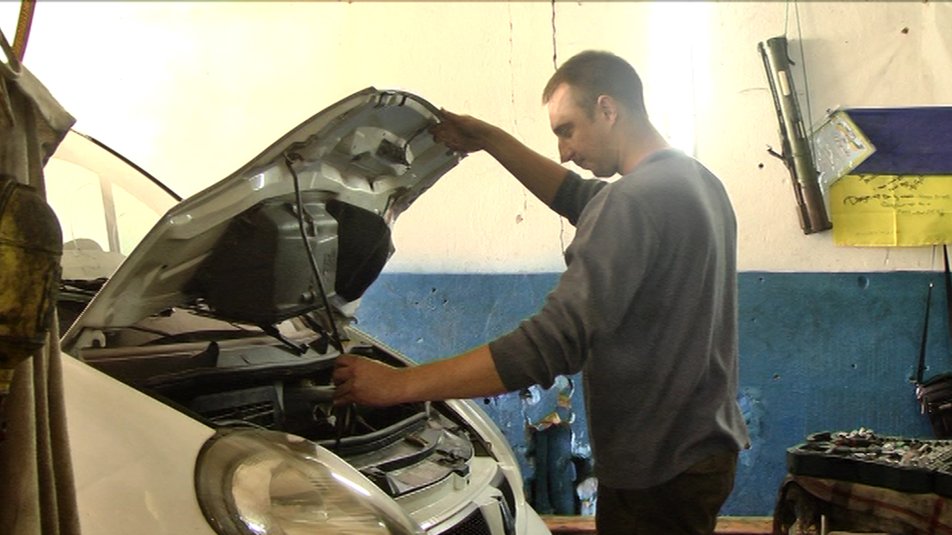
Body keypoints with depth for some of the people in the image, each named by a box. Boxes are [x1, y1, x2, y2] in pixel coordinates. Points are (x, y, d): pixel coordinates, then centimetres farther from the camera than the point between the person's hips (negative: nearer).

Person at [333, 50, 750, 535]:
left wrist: (401, 384, -27)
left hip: (660, 472, -10)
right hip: (707, 447, 10)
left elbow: (554, 343, -29)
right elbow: (580, 201, 23)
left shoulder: (634, 199, -23)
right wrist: (490, 142, 16)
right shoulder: (698, 181, 9)